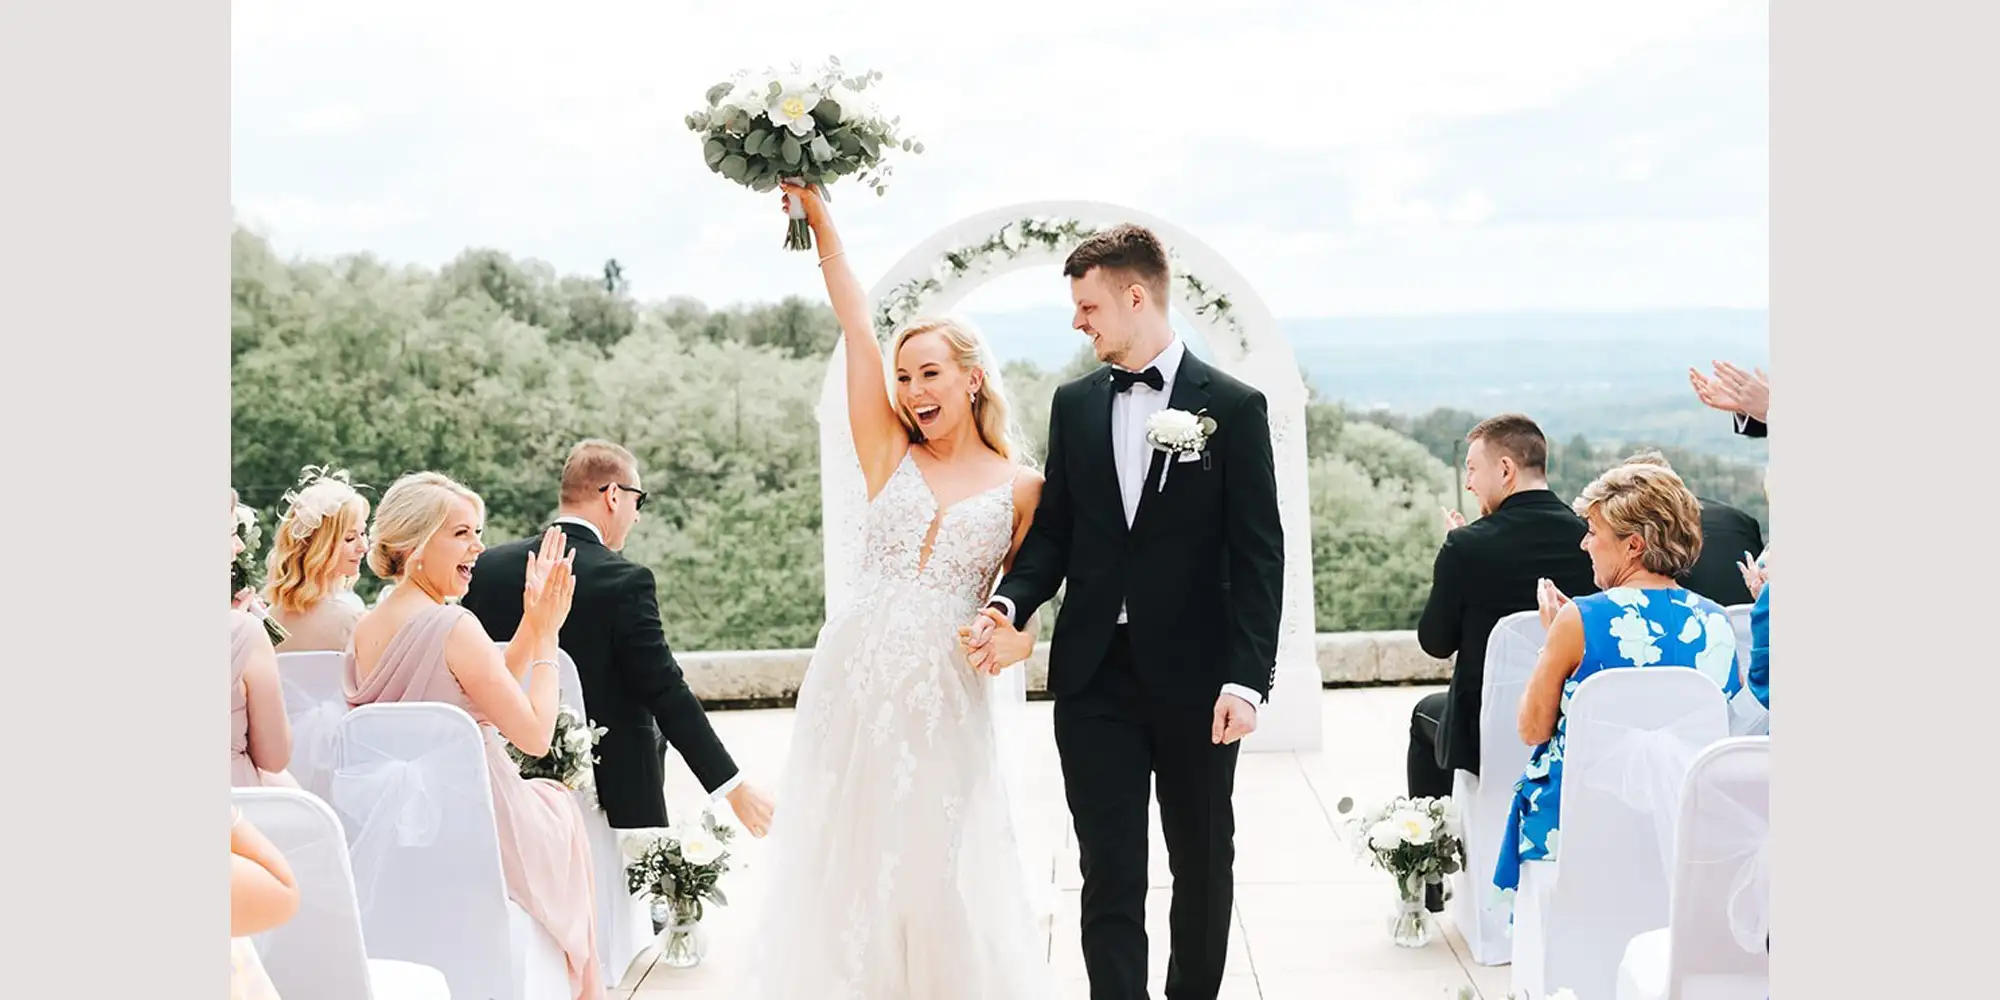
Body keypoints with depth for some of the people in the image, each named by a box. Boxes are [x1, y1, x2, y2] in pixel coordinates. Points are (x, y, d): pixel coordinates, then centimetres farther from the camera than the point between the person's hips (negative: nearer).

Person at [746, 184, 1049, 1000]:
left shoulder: (1021, 487, 5)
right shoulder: (890, 456, 6)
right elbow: (856, 329, 2)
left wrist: (1013, 634, -9)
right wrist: (818, 215, 0)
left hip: (947, 693, -1)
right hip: (855, 676, 1)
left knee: (941, 864, 3)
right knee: (849, 858, 6)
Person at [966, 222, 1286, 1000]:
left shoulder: (1232, 406, -4)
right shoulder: (1074, 403, 8)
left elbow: (1258, 554, -7)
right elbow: (1053, 528, 10)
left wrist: (1248, 678, -14)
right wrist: (1012, 604, -10)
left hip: (1194, 677, -2)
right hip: (1094, 675, 2)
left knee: (1203, 863, 13)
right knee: (1109, 872, 2)